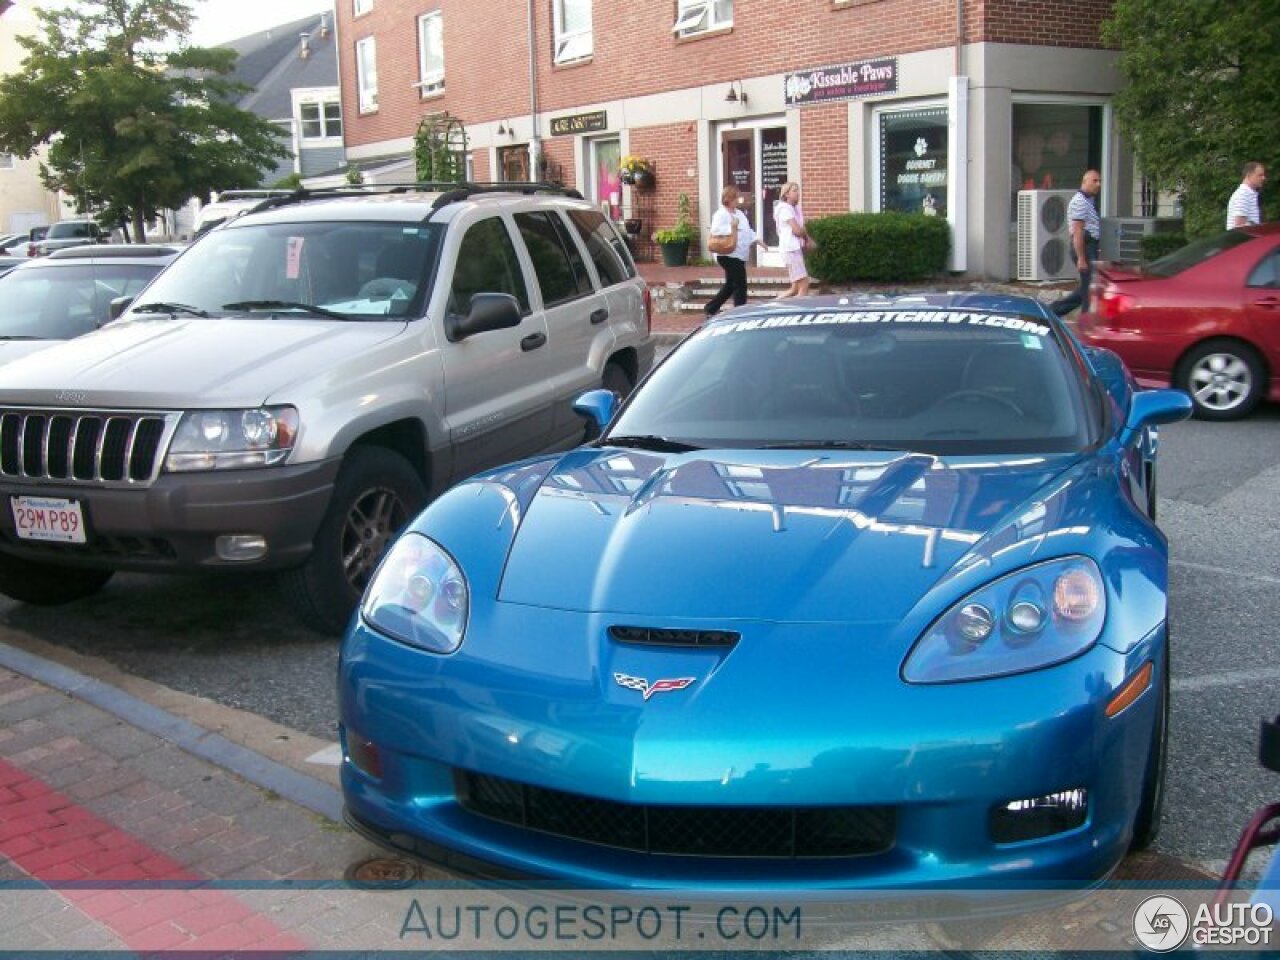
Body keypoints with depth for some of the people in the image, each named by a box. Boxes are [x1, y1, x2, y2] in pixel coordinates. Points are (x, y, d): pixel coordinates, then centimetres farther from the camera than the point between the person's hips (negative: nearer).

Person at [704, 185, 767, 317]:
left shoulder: (739, 213, 17)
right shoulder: (721, 214, -12)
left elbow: (748, 230, 21)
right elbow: (715, 230, -26)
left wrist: (757, 240, 7)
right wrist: (732, 227, -24)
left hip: (738, 256, 10)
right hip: (729, 255, -10)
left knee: (730, 285, 16)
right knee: (740, 286, -7)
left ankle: (711, 309, 26)